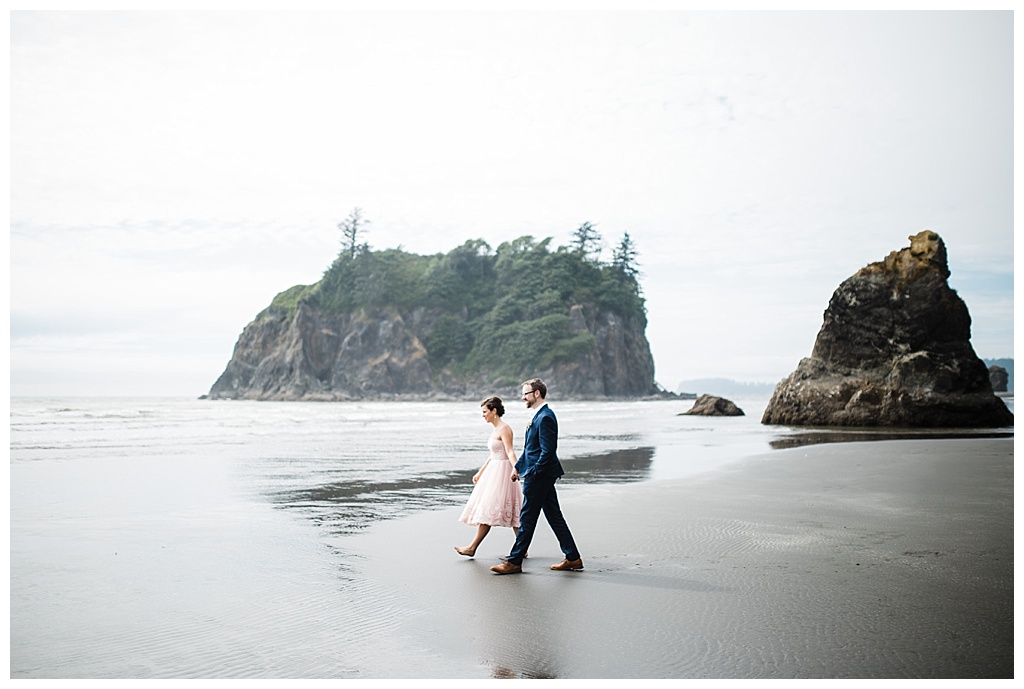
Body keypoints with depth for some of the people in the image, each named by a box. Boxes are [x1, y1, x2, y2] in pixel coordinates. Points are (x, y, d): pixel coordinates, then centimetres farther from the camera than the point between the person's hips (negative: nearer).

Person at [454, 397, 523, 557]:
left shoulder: (504, 428, -12)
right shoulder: (496, 429, 16)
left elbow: (510, 452, -22)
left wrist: (515, 469, -36)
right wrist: (480, 472, 28)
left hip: (502, 471, -10)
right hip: (493, 471, 10)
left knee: (488, 509, -7)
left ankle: (473, 548, -3)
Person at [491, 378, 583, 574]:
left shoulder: (545, 417, -18)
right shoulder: (539, 415, 15)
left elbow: (548, 451, -22)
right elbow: (530, 448, 22)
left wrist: (532, 474, -19)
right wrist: (518, 467, 18)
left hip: (539, 477, -10)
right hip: (543, 476, 10)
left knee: (527, 519, -2)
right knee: (554, 517, 12)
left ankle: (514, 562, 6)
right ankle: (573, 558, 17)